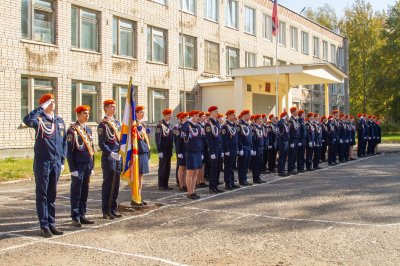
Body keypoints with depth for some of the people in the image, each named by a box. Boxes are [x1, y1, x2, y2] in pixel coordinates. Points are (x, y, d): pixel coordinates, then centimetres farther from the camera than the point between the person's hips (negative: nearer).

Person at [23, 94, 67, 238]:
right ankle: (44, 226, 6)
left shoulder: (59, 121, 12)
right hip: (42, 162, -5)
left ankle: (51, 223, 19)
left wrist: (62, 160, 11)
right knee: (42, 195, 1)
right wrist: (41, 109, -20)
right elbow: (27, 120, -30)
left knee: (52, 195, 11)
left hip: (56, 163, 5)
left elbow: (64, 142, 16)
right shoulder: (39, 119, -5)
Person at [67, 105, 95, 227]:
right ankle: (75, 218, 5)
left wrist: (92, 166, 15)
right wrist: (72, 168, -14)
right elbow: (69, 150, -10)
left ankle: (82, 216, 17)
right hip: (78, 165, -6)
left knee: (85, 191, 10)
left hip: (88, 165, 7)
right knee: (76, 191, -1)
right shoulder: (72, 129, -7)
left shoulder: (88, 129, 14)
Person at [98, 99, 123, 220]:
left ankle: (113, 209, 19)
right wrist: (111, 153, -22)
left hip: (118, 157, 7)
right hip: (108, 158, -7)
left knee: (116, 185, 11)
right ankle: (106, 211, 5)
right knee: (108, 185, -2)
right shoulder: (103, 124, -8)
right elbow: (101, 143, -14)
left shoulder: (117, 122, 15)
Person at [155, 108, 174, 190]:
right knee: (162, 168, -1)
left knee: (168, 168, 9)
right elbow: (158, 139, -15)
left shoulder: (170, 125, 14)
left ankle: (165, 184, 16)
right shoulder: (160, 125, -11)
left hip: (169, 150, 7)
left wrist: (171, 150, 16)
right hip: (163, 150, -7)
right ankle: (161, 185, 4)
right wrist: (159, 151, -18)